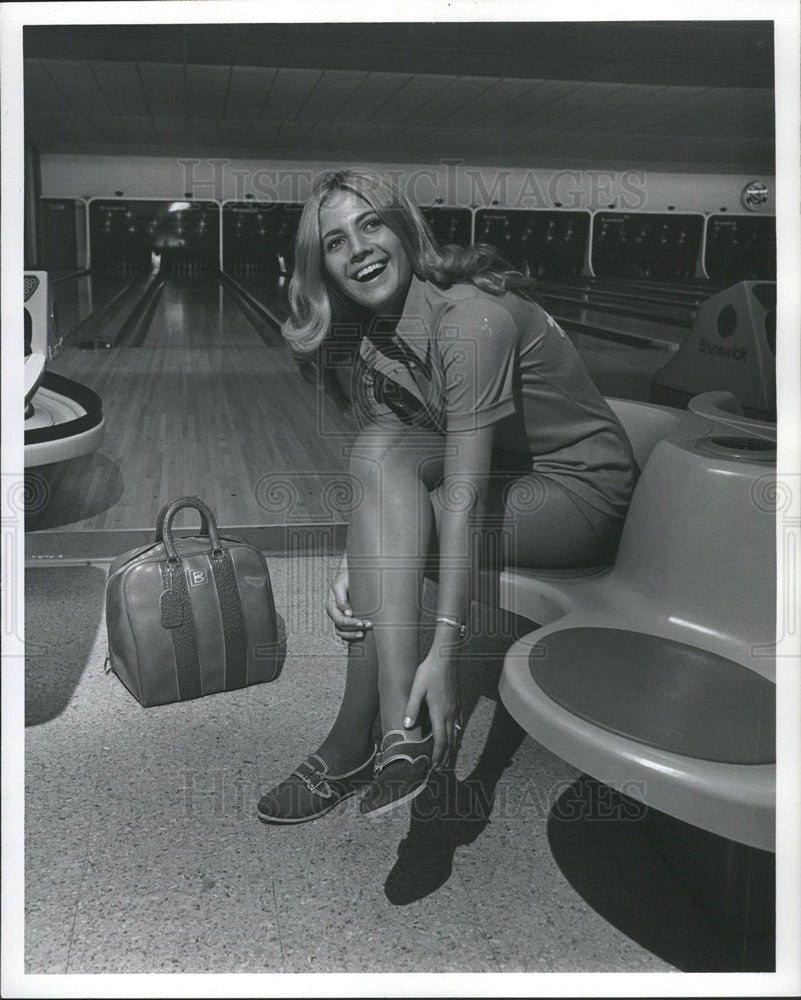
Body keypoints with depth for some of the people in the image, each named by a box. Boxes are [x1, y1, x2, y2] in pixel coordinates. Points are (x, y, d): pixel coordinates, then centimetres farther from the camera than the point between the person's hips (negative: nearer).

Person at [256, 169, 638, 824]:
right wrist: (353, 563, -21)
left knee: (381, 454, -25)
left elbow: (465, 495, -31)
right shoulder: (365, 336, -1)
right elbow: (379, 483, -2)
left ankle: (353, 746, -22)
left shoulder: (472, 317, -25)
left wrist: (445, 649, -34)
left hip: (581, 488, -7)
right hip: (501, 477, 7)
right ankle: (402, 730, -21)